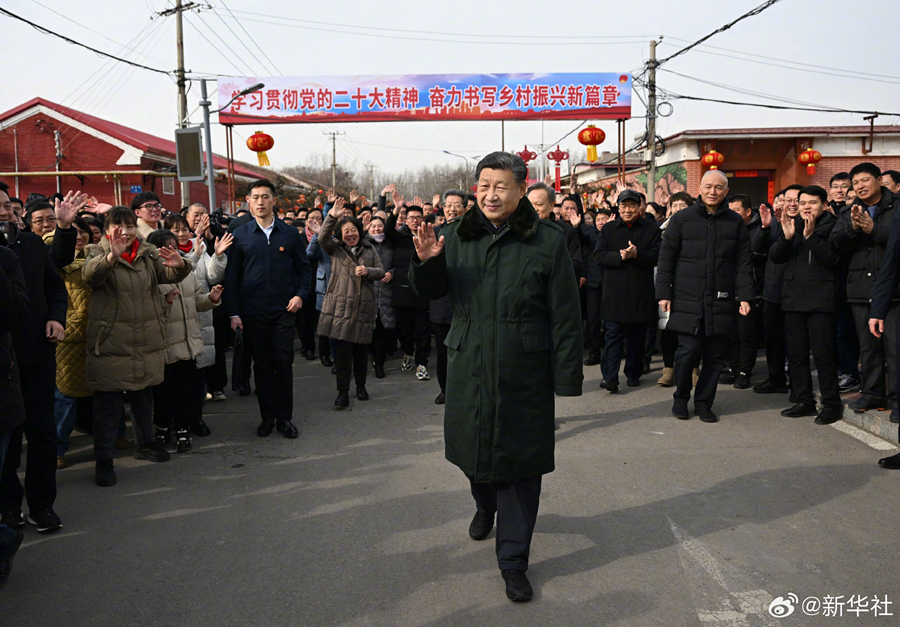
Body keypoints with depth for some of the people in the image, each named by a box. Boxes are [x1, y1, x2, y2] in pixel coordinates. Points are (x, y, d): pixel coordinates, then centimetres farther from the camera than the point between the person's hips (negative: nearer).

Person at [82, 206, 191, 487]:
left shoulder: (148, 252, 7)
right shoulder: (97, 252, -5)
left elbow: (168, 274, -7)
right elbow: (90, 274, -26)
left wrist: (179, 265, -31)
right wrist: (112, 256, -47)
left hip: (147, 341, 5)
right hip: (111, 342, -4)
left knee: (143, 395, 19)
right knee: (108, 401, 0)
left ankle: (145, 444, 36)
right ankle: (103, 461, 9)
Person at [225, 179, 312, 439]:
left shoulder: (290, 234, 5)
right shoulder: (240, 235, 2)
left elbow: (303, 268, 11)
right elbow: (231, 276, 2)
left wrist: (301, 294, -6)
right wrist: (234, 312, -3)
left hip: (284, 310, 0)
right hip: (253, 312, 0)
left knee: (284, 364, 2)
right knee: (262, 366, 8)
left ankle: (285, 417, 14)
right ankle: (267, 416, 19)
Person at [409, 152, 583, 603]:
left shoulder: (547, 240, -7)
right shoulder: (457, 235, 5)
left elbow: (566, 316, -7)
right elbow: (431, 291, 13)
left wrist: (566, 377, -9)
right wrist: (427, 262, -9)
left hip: (524, 374, -3)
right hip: (468, 368, 4)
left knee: (518, 463, 4)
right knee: (473, 450, 18)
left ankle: (513, 561, 19)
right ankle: (485, 506, 53)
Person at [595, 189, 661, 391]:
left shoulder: (651, 229, 5)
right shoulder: (608, 228, 8)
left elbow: (657, 256, -4)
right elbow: (599, 255, -1)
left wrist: (637, 254, -19)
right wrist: (620, 256, -17)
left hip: (641, 292, 1)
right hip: (614, 290, 0)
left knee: (637, 336, 9)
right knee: (613, 334, -5)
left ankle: (633, 374, 21)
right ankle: (610, 376, -7)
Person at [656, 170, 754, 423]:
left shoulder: (735, 222, 9)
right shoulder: (682, 219, 3)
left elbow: (743, 262, 9)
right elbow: (666, 258, 3)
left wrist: (745, 296, 1)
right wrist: (664, 293, -2)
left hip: (720, 302, 2)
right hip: (687, 299, -2)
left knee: (715, 355, 5)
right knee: (689, 350, -8)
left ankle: (704, 402, 20)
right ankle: (681, 397, 16)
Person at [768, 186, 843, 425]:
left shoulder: (832, 227, -1)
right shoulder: (793, 225, 13)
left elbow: (832, 259, -13)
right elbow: (774, 257, 3)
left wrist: (811, 236, -20)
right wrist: (786, 237, -13)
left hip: (821, 301, -5)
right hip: (793, 299, 5)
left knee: (824, 355, -4)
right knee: (795, 354, 9)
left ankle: (831, 404, 6)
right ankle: (804, 401, 19)